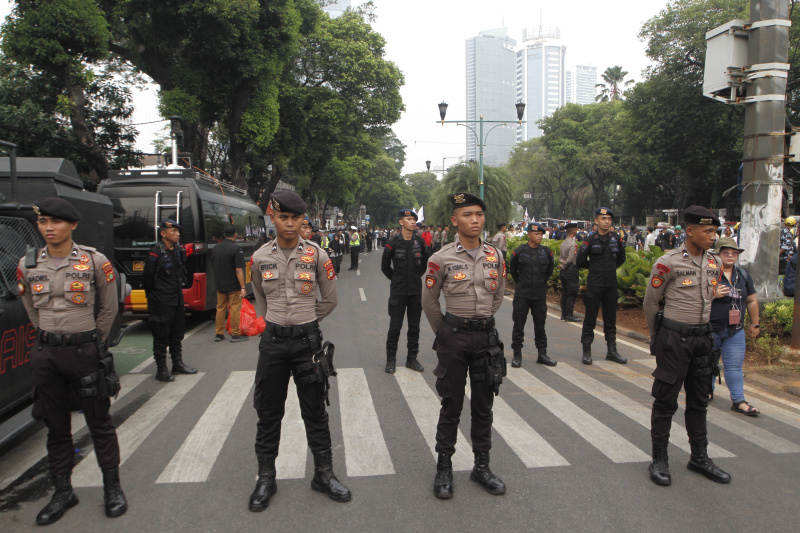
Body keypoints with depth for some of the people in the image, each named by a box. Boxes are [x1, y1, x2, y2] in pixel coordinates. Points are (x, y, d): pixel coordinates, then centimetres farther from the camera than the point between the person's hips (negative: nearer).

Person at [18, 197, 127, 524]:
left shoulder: (95, 261, -5)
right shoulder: (28, 265, 3)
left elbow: (108, 307, 5)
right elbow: (31, 308, 18)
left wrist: (92, 342, 7)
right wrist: (50, 337, 12)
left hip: (85, 351, -3)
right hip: (45, 354, 3)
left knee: (99, 421, 6)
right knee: (56, 426, 12)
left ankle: (112, 487, 19)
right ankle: (63, 492, 26)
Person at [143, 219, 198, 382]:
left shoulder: (179, 251, 9)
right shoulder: (156, 251, -14)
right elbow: (148, 276, -13)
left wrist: (179, 288, 13)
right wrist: (152, 295, -6)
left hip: (177, 299, 8)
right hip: (161, 302, -8)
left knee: (177, 334, 16)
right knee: (161, 336, 1)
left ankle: (178, 364, 28)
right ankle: (161, 370, 9)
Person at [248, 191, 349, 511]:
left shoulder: (317, 255, -4)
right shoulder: (260, 258, 0)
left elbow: (329, 300, 5)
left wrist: (303, 322, 10)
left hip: (308, 340, -1)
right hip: (272, 341, 2)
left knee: (315, 411, 8)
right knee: (268, 412, 10)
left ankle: (323, 473, 23)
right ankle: (266, 479, 24)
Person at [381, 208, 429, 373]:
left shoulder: (420, 241, 3)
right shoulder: (393, 242, -7)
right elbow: (385, 266, 4)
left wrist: (417, 276, 13)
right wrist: (396, 279, 7)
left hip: (416, 290, 3)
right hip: (398, 291, -3)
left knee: (414, 326, 9)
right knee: (395, 327, 0)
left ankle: (412, 358, 21)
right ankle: (390, 360, 13)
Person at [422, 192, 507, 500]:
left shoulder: (495, 257, 3)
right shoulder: (442, 259, -9)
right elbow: (429, 301, 3)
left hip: (486, 335, 4)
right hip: (453, 337, -3)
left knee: (483, 405, 12)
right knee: (451, 405, 5)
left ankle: (481, 466, 26)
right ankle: (444, 468, 19)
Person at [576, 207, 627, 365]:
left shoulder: (616, 238, 5)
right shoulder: (590, 239, -6)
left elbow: (621, 258, 19)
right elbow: (580, 261, -3)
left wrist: (611, 268, 10)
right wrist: (594, 267, 5)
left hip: (611, 285, 4)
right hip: (594, 285, -4)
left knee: (610, 319, 11)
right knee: (590, 318, 1)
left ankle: (612, 350, 20)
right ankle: (586, 351, 8)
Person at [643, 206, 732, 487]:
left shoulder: (713, 263, 6)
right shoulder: (668, 263, -13)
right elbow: (650, 302, -4)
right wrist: (658, 337, 6)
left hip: (702, 337, 6)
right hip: (674, 338, -6)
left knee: (699, 400, 15)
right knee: (666, 400, 1)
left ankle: (699, 457, 28)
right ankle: (659, 460, 13)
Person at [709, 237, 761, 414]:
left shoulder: (743, 275, 9)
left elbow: (752, 300, 17)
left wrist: (755, 324, 19)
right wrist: (713, 295, -27)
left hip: (735, 331, 4)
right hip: (711, 329, -4)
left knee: (735, 366, 4)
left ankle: (739, 401, 8)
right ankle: (708, 391, 30)